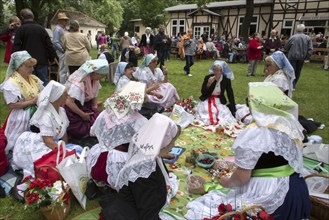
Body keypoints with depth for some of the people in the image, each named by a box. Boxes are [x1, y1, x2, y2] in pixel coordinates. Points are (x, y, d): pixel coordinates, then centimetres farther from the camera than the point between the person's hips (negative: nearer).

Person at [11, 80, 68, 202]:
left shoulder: (61, 110, 2)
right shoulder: (46, 115, -23)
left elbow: (63, 132, 9)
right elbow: (48, 140, -27)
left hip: (51, 144, 9)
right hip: (35, 145, -9)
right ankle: (21, 189, -13)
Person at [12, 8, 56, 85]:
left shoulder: (21, 29, -3)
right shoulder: (41, 28, 4)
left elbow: (16, 47, -6)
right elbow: (49, 45, 2)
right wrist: (52, 58, 10)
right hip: (42, 61, 2)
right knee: (44, 82, 7)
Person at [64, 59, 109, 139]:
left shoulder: (95, 80, -9)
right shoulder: (78, 83, -33)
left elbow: (94, 95, 6)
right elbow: (69, 102, -32)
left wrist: (95, 110, -3)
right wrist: (82, 114, -22)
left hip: (86, 104, 7)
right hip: (72, 106, -7)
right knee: (80, 131, -10)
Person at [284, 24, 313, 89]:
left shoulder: (292, 37, -10)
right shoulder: (308, 38, -3)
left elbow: (286, 48, 0)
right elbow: (310, 49, -5)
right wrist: (307, 57, 4)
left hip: (292, 57, -3)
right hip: (301, 57, 3)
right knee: (298, 71, 14)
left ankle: (292, 85, -8)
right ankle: (294, 84, 25)